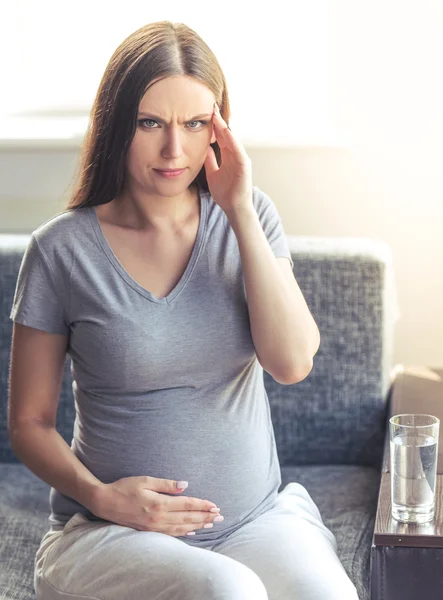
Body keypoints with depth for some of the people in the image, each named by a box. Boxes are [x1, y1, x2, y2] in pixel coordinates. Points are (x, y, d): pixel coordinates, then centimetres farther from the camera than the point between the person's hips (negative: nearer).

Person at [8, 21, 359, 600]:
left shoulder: (248, 217, 2)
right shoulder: (62, 249, -5)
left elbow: (293, 363, -11)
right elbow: (29, 420, 2)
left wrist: (241, 212, -13)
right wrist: (101, 497, -16)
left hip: (259, 516, 2)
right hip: (111, 530, -2)